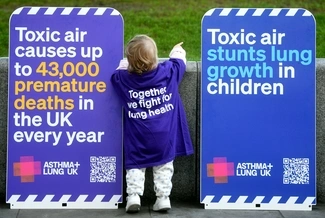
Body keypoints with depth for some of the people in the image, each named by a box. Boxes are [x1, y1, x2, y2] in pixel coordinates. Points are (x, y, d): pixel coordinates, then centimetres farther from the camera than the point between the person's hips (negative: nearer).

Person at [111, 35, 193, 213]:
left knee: (135, 165, 12)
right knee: (164, 166, 12)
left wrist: (125, 65, 32)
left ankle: (133, 196, 2)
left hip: (137, 139, 0)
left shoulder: (123, 78, -8)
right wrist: (177, 51, 38)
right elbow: (179, 61, 16)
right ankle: (163, 197, 9)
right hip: (164, 137, 1)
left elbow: (116, 72, 16)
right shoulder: (168, 71, -7)